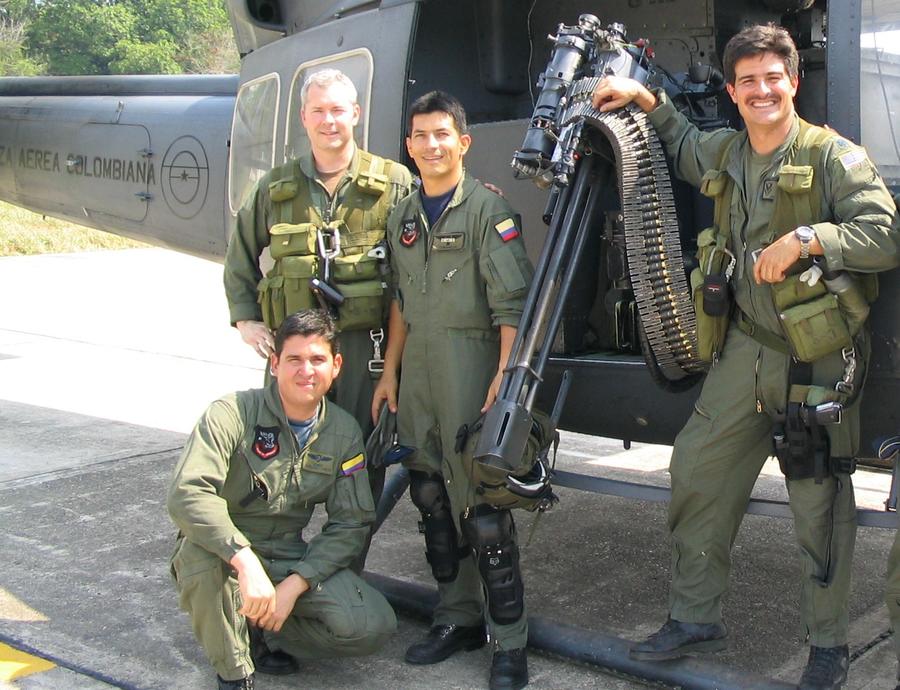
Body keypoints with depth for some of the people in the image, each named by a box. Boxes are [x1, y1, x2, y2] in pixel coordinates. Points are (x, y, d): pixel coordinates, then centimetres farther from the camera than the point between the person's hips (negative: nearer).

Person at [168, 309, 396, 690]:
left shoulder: (344, 433, -1)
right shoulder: (233, 414, -17)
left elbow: (351, 523, -2)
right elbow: (187, 494, -31)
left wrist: (296, 583, -16)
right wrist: (245, 559, -43)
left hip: (291, 561, 3)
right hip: (225, 554, -3)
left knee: (373, 627, -19)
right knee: (199, 551, -39)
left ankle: (262, 632, 7)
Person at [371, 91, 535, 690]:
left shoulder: (488, 209, -5)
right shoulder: (403, 216, 16)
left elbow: (512, 302, -11)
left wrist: (505, 375, -18)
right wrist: (390, 371, 15)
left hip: (471, 366, -7)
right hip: (417, 373, 7)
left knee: (482, 505, -7)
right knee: (431, 499, 12)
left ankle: (510, 641, 2)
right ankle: (458, 619, 26)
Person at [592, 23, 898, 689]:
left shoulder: (834, 156, -10)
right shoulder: (724, 153, 10)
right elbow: (685, 144, 34)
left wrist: (806, 238, -26)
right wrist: (644, 97, 21)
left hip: (819, 359, -6)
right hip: (746, 348, 6)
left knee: (821, 504, 4)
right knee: (697, 474, 9)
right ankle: (696, 617, 26)